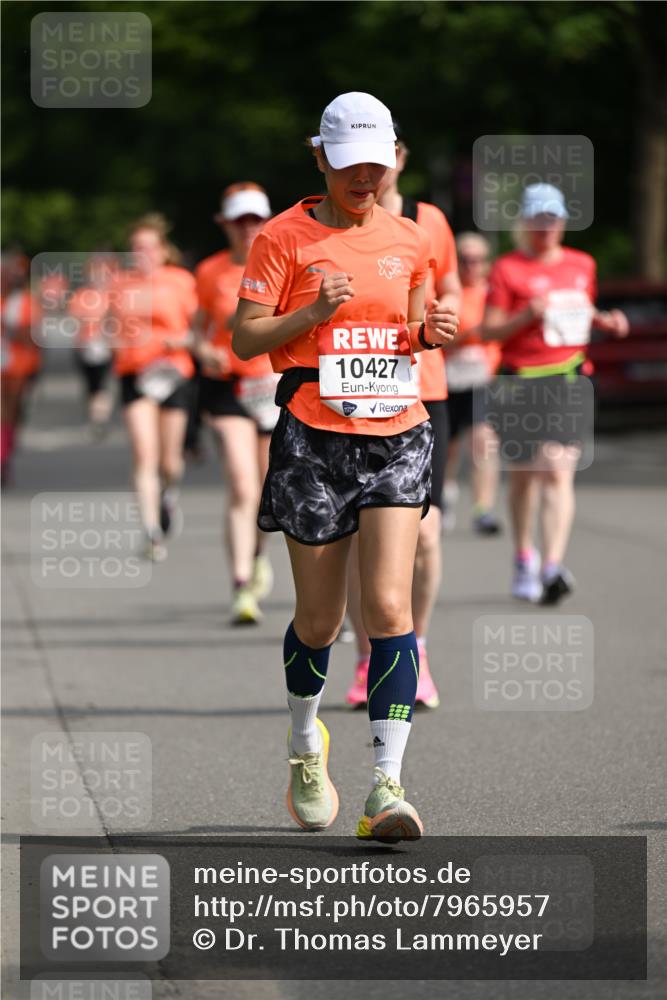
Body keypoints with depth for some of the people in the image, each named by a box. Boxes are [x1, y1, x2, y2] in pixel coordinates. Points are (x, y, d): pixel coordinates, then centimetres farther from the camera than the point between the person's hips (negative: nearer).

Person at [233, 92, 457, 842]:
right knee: (319, 617, 5)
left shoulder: (409, 240, 11)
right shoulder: (285, 237, -1)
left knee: (388, 605, -12)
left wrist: (431, 333, 1)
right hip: (314, 439, -2)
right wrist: (313, 313, -19)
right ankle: (304, 744, 35)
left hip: (397, 436, 2)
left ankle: (387, 786, -15)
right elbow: (244, 338, -4)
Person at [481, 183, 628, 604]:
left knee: (559, 473, -13)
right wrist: (527, 315, -19)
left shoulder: (582, 265, 12)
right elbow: (490, 329, -4)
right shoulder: (507, 269, -2)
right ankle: (524, 554, 33)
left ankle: (553, 566, -22)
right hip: (521, 381, -1)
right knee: (525, 473, 10)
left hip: (568, 378, 2)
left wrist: (606, 320, 7)